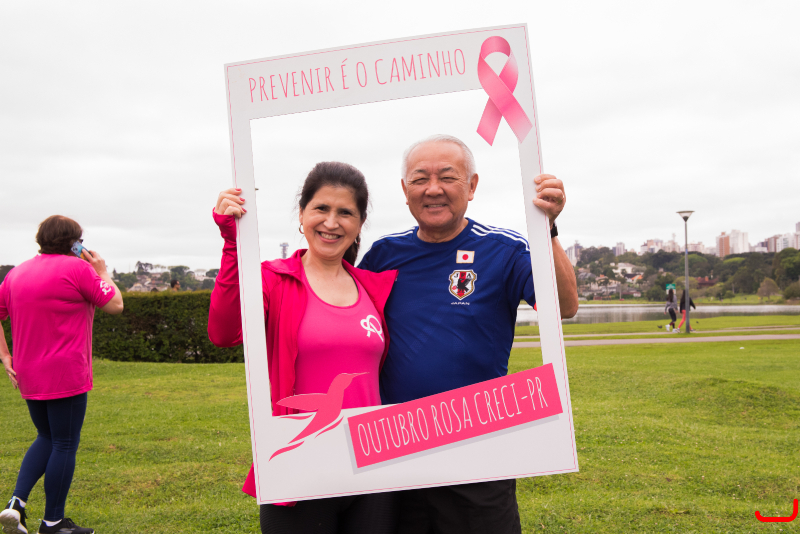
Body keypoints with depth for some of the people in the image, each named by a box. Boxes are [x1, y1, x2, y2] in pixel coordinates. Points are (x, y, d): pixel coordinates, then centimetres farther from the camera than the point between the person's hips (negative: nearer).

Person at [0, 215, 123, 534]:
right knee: (65, 445, 4)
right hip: (66, 376, -7)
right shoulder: (77, 269, -11)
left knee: (47, 438, 23)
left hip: (28, 377, 7)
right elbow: (115, 305, -6)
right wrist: (102, 271, 6)